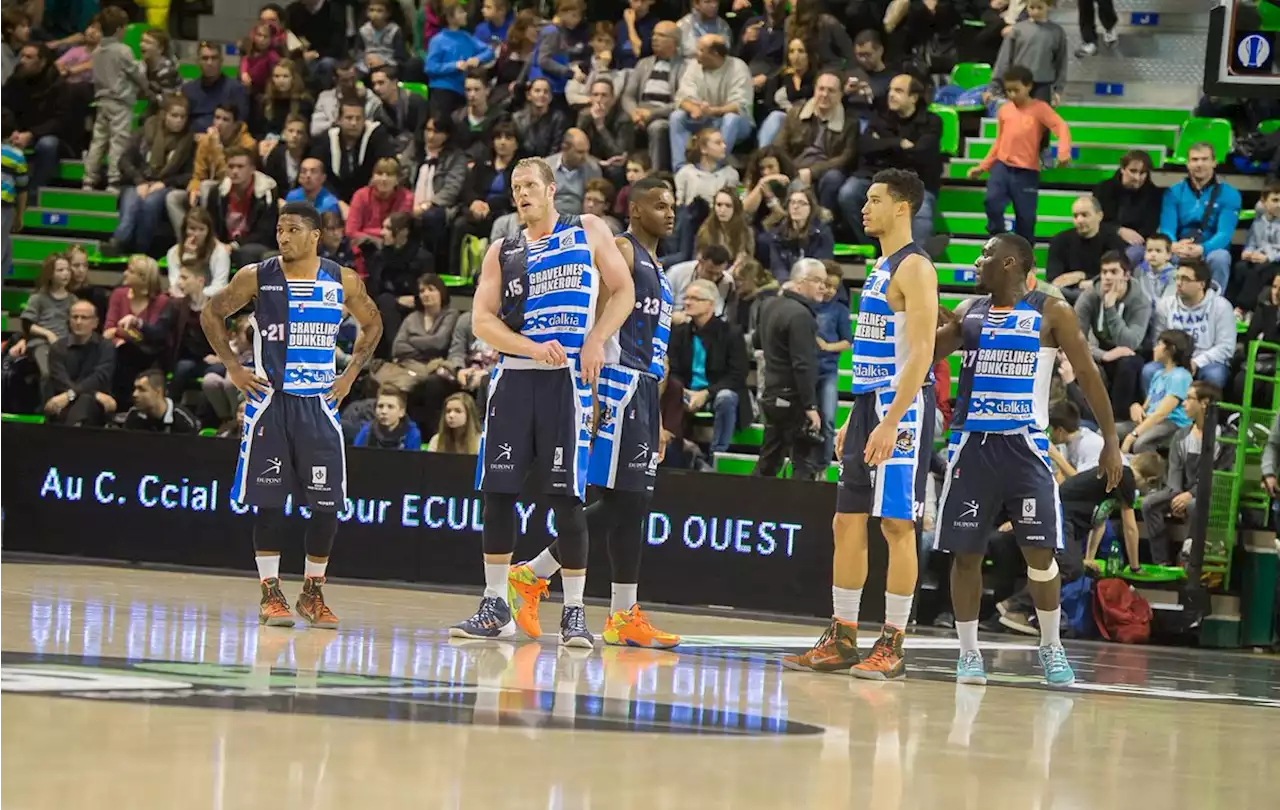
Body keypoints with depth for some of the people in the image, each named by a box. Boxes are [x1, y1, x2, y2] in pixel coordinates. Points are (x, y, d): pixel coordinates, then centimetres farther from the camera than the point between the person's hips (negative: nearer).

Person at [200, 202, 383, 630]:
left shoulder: (343, 281, 0)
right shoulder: (256, 277, -3)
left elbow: (372, 324, 16)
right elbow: (211, 314, 8)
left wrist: (350, 375, 6)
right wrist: (233, 368, 0)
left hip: (319, 402, 1)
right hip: (270, 399, -1)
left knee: (326, 502, -1)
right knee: (269, 498, -2)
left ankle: (313, 593, 13)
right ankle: (270, 593, 6)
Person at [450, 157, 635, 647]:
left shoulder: (588, 231, 7)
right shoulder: (502, 252, 11)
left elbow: (623, 292, 6)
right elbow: (482, 320, 1)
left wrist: (595, 341, -9)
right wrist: (533, 348, -14)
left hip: (567, 378, -3)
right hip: (514, 377, 3)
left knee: (566, 496, -6)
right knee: (498, 492, 1)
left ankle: (574, 612, 0)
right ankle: (495, 609, 11)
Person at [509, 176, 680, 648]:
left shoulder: (656, 268, 24)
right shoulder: (620, 250, -5)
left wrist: (659, 421, 23)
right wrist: (593, 386, -24)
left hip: (644, 387, 10)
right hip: (620, 383, -10)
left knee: (620, 505, 8)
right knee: (629, 499, -9)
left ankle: (531, 576, 15)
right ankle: (624, 616, -6)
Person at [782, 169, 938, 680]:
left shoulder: (915, 268, -12)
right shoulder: (881, 268, 18)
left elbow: (920, 354, -19)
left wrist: (891, 421, -25)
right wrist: (853, 418, 21)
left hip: (901, 407, -10)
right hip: (869, 404, 10)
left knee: (897, 523, -6)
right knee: (848, 521, 9)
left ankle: (892, 646, -3)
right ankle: (842, 640, 13)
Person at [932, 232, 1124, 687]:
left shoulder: (1051, 313, -1)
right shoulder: (968, 313, 11)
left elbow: (1087, 374, -1)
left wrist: (1110, 440, -6)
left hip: (1024, 444, -3)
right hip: (973, 443, 3)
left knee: (1039, 550, -6)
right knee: (965, 551, 2)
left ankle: (1051, 648, 11)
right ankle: (968, 653, 11)